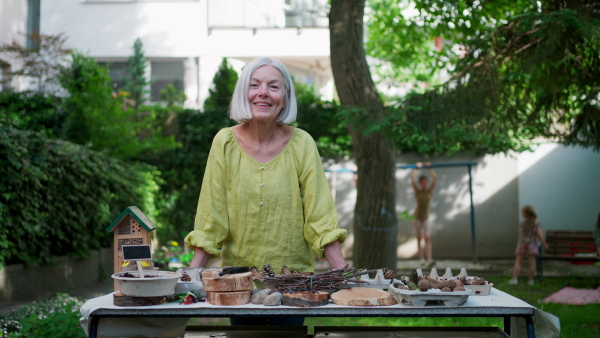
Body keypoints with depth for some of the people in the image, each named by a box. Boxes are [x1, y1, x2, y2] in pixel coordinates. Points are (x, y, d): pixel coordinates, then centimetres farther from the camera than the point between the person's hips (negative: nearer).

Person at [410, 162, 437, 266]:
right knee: (419, 239, 2)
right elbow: (412, 178, -13)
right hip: (416, 217, -1)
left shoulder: (430, 191, 1)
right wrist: (417, 168, -6)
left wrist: (430, 168, 0)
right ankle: (421, 259, 7)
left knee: (427, 238, -11)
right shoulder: (417, 191, -4)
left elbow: (435, 178, -3)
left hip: (425, 218, 2)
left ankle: (429, 259, -23)